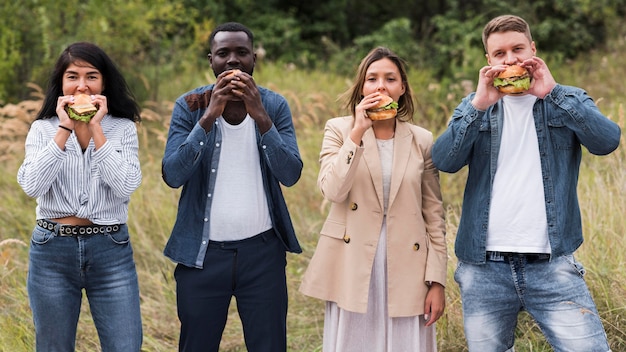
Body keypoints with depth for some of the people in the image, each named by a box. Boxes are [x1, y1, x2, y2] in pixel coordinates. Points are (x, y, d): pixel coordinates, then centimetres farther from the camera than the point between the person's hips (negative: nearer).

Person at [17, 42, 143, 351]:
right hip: (52, 251, 1)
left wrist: (96, 128, -13)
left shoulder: (123, 128, 2)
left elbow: (125, 187, -13)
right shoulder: (43, 128, 3)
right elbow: (32, 186, -12)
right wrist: (64, 130, -14)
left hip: (111, 251, -1)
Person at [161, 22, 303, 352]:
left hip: (262, 250, 1)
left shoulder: (275, 105, 0)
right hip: (203, 251, 0)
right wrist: (209, 116, -22)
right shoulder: (189, 106, -3)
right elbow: (173, 175, -14)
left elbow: (290, 175, -11)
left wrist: (260, 117, -22)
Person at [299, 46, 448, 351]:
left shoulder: (421, 140, 6)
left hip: (406, 269, 1)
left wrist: (437, 281, 0)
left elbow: (434, 214, 5)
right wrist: (357, 132, -17)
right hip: (352, 268, -1)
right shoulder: (339, 130, 3)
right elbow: (332, 190, -14)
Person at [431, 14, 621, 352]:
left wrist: (552, 93, -16)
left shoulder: (569, 102, 8)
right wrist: (479, 105, -15)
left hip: (551, 266, -1)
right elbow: (444, 161, -6)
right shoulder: (475, 106, 11)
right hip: (484, 268, 2)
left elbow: (607, 141, -12)